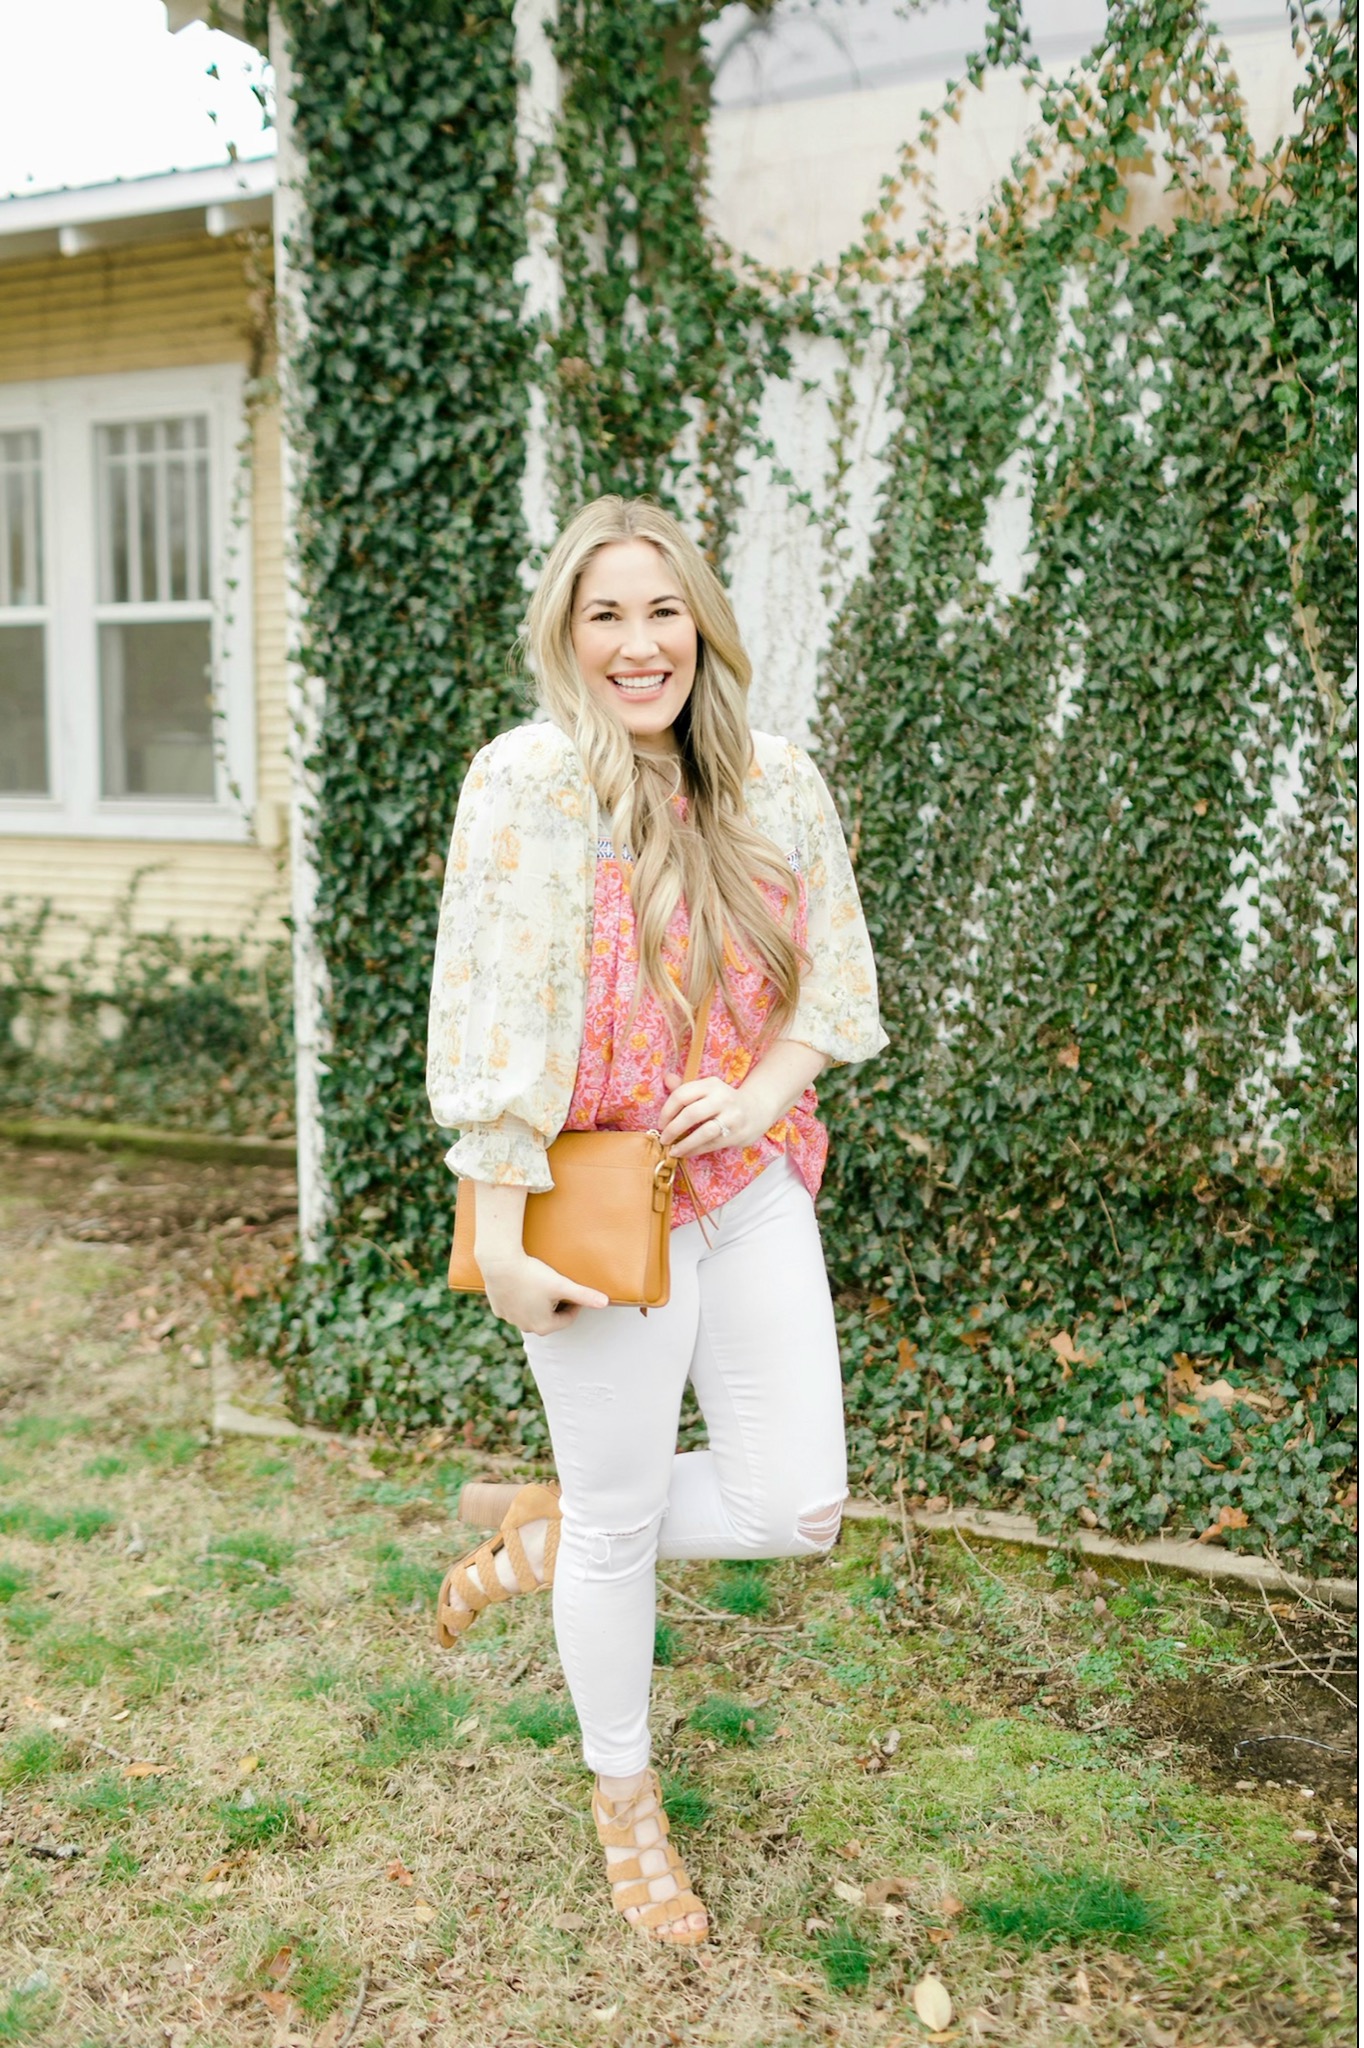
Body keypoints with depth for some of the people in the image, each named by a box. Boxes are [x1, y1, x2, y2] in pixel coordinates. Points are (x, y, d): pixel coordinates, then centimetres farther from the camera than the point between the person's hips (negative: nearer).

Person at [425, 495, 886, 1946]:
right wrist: (499, 1242, -16)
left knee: (796, 1509, 6)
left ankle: (545, 1533, 32)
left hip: (753, 1181, 5)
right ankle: (623, 1798, 38)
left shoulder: (776, 783, 2)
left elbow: (833, 982, 9)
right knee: (623, 1519, 10)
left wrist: (755, 1097, -10)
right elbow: (491, 1017, -16)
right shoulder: (529, 780, -14)